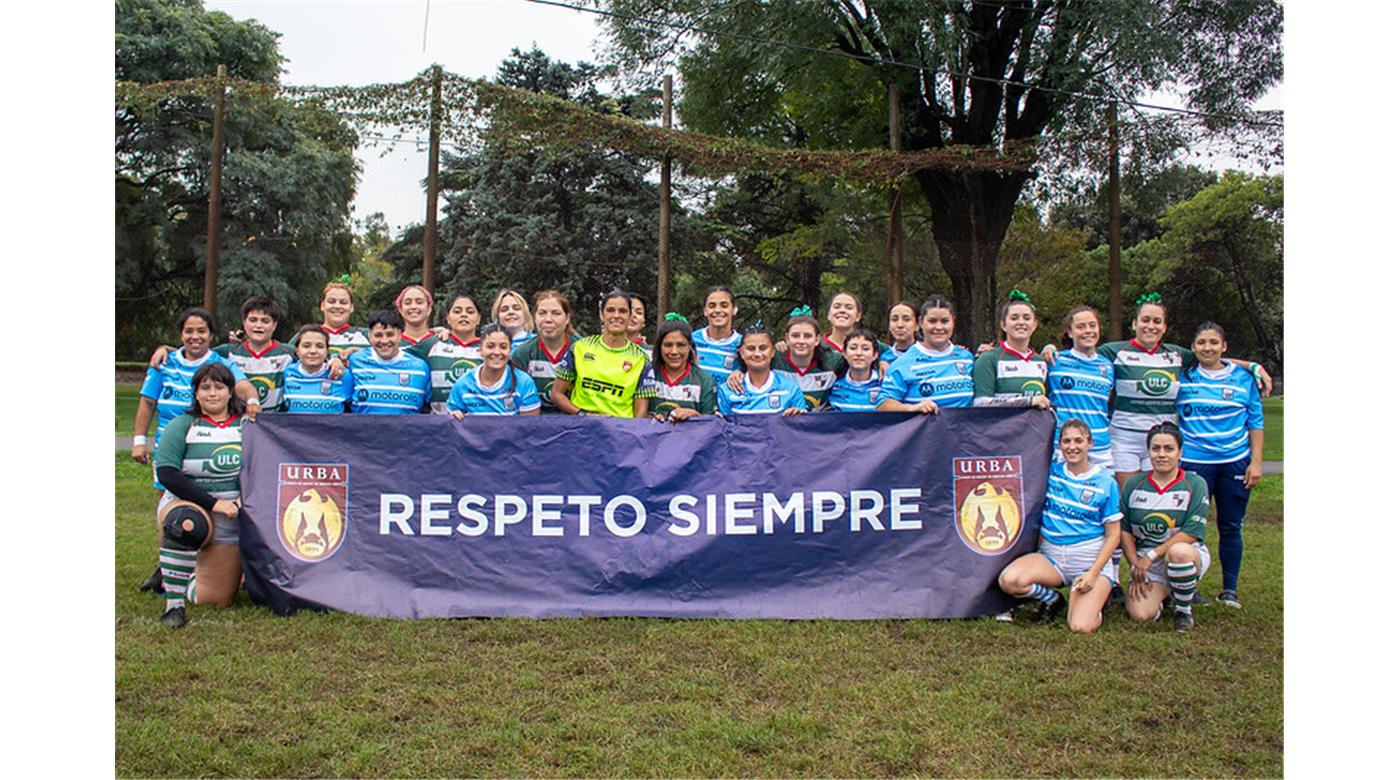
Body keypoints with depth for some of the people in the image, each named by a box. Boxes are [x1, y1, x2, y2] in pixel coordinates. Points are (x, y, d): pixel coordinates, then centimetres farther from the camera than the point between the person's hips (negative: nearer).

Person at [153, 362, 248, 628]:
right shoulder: (182, 426, -3)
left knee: (217, 601, 3)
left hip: (232, 525, 3)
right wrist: (212, 503, -21)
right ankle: (173, 604, -23)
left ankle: (186, 576, 39)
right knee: (186, 523, -41)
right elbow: (165, 473, -14)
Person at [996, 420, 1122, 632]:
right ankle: (1052, 599, 7)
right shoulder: (1051, 471, 5)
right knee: (1008, 580, -27)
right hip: (1052, 557, 3)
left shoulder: (1105, 482, -3)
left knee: (1081, 627, -22)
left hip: (1092, 560, -3)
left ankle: (1097, 600, 16)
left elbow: (1113, 535, -2)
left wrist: (1093, 573, -11)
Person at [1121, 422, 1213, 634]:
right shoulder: (1134, 485, 4)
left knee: (1178, 552, -39)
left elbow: (1191, 533, -14)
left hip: (1188, 554, -3)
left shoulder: (1195, 484, -6)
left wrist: (1151, 555, -18)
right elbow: (1125, 531, 5)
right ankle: (1163, 592, 19)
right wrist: (1136, 567, -7)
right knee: (1139, 614, -19)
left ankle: (1184, 610, -11)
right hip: (1146, 563, 3)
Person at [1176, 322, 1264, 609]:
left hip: (1235, 463, 1)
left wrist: (1256, 462, 0)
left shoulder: (1242, 378, 3)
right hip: (1194, 462, 0)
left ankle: (1230, 589, 17)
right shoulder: (1182, 377, 3)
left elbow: (1256, 422, 6)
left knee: (1231, 527, 6)